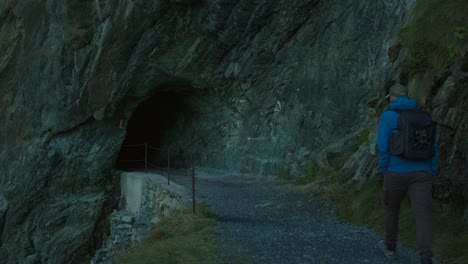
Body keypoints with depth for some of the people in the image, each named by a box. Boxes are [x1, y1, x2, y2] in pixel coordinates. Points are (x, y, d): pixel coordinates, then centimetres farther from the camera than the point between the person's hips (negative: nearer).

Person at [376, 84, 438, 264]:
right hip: (421, 173, 2)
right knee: (423, 215, -5)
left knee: (391, 208, 23)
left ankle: (390, 247, 39)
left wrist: (385, 173, 4)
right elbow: (432, 149, 9)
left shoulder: (388, 116, -4)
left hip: (397, 173, -2)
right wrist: (431, 177, 14)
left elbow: (383, 147, -10)